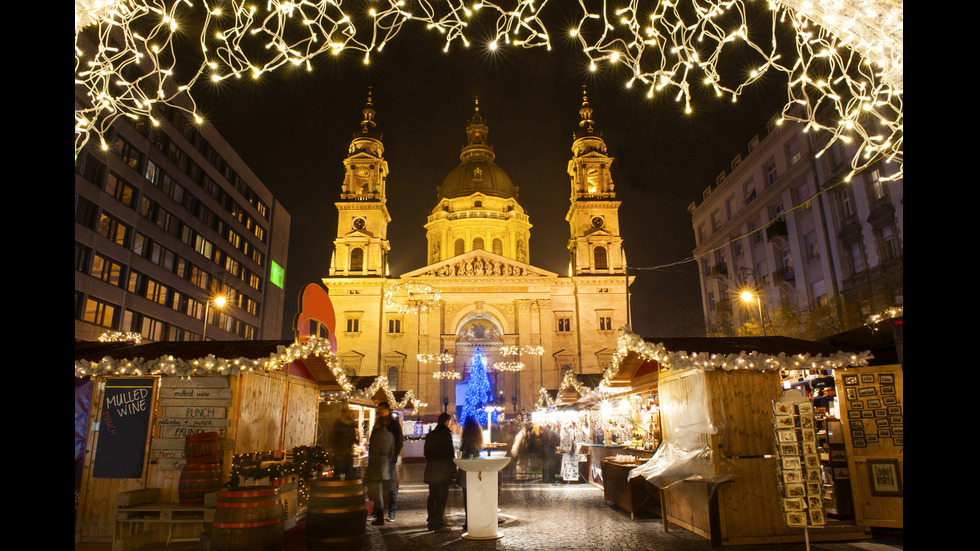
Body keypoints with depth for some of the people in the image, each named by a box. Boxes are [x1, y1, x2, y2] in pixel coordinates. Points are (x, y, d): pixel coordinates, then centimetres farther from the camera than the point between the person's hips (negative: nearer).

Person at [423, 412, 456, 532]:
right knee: (442, 497, -1)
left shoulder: (430, 435, 9)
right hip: (443, 470, -7)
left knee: (432, 496, 15)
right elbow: (450, 454, -12)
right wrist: (453, 470, -4)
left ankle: (431, 522, 22)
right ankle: (438, 524, -1)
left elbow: (426, 453, 14)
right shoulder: (446, 434, -12)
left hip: (431, 470, 7)